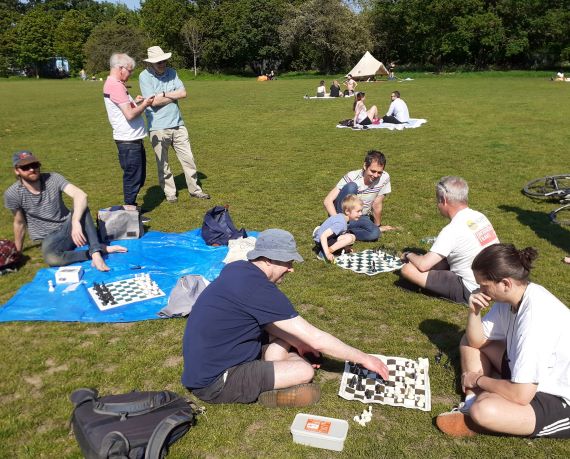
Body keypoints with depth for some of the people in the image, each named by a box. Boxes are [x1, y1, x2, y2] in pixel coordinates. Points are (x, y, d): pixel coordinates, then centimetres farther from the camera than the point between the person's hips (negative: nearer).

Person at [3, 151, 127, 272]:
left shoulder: (53, 178, -13)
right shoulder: (12, 194, -12)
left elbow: (81, 195, -29)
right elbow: (19, 223, 3)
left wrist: (76, 222, -45)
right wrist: (18, 252, 12)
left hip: (68, 226, 1)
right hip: (51, 237, -1)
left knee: (81, 207, -31)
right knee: (50, 258, -36)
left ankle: (95, 252, -41)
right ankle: (101, 249, -28)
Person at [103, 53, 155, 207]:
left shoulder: (112, 84, 14)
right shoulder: (116, 86, -18)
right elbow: (130, 114, -23)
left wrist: (134, 102, 9)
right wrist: (144, 104, -8)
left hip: (132, 139, 10)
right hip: (128, 142, -10)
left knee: (138, 177, 20)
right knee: (133, 178, 0)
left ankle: (131, 207, 31)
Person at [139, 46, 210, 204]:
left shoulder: (171, 72, 7)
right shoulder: (144, 76, -7)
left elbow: (183, 93, -3)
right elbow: (154, 102, -16)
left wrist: (164, 94, -12)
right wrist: (175, 96, -7)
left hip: (177, 124, 4)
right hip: (158, 128, -4)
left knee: (188, 158, 8)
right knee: (163, 164, 6)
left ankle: (194, 189, 20)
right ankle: (170, 193, 19)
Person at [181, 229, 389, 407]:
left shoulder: (237, 269, 0)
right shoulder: (260, 289, -27)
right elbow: (317, 340, -22)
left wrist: (297, 343, 7)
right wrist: (363, 358, -10)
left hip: (204, 361, 9)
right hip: (214, 382, -9)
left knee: (286, 330, 14)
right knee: (305, 371, -15)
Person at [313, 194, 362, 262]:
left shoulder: (340, 216, 4)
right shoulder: (340, 223, -24)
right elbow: (323, 236, -32)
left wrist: (345, 247, 15)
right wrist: (327, 254, -35)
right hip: (321, 241, -10)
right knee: (351, 238, -22)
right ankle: (323, 253, -18)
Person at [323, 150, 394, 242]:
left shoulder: (385, 178, -16)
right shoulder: (352, 177, -24)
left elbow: (377, 205, -4)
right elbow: (327, 201, -28)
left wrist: (377, 226, 5)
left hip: (360, 217, 3)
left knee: (375, 233, -30)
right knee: (351, 186, -31)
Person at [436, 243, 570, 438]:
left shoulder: (536, 318, -33)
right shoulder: (510, 296, -7)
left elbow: (520, 395, -31)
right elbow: (476, 341, 4)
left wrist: (478, 380, -15)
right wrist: (474, 311, -15)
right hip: (529, 378, 9)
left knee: (484, 410, -35)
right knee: (468, 340, 8)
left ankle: (474, 410, -2)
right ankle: (472, 405, -2)